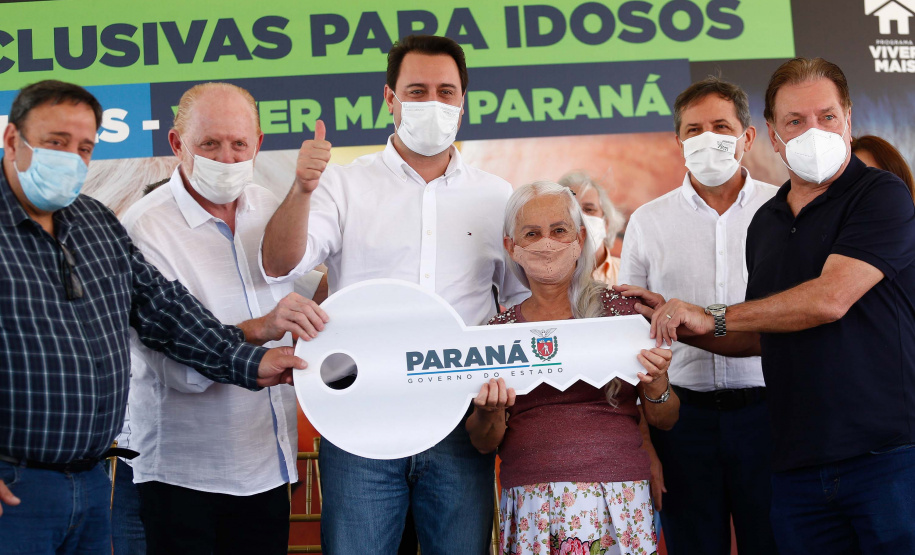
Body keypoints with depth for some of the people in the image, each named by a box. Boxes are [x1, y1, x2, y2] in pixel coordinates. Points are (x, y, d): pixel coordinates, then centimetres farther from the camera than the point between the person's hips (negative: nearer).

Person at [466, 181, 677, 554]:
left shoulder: (622, 310, 3)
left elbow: (665, 420, 7)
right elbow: (484, 443, 8)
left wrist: (656, 386, -13)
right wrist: (489, 413, -13)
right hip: (530, 508, 1)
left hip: (617, 503, -1)